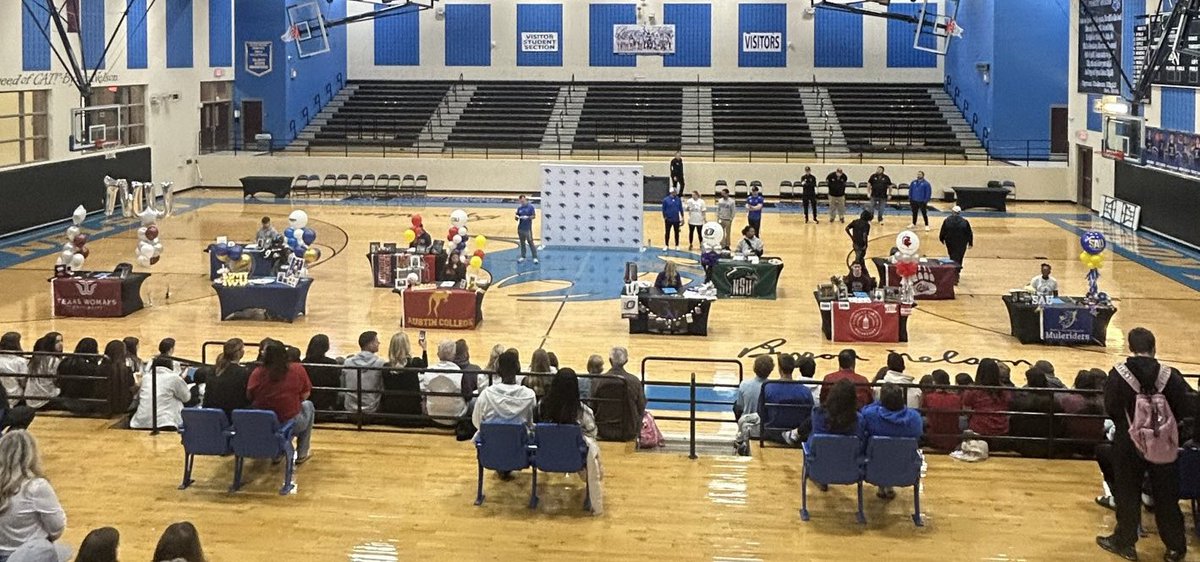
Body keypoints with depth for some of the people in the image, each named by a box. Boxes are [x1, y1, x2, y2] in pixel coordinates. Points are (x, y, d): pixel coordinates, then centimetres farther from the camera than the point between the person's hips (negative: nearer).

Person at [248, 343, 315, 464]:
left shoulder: (257, 373, -10)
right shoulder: (297, 370, -10)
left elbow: (249, 397, -1)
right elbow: (305, 395, -2)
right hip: (291, 425, -2)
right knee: (308, 406, 29)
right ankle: (302, 454, 35)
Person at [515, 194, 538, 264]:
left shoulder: (531, 207, -3)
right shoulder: (519, 208, 9)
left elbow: (534, 216, -6)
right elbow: (516, 216, 12)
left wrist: (528, 217, -23)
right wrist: (517, 217, -12)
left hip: (528, 228, -5)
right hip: (520, 228, 5)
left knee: (530, 242, -5)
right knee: (522, 243, 10)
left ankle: (535, 257, -2)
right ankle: (523, 257, 18)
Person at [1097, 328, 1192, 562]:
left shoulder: (1118, 374, -14)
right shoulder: (1170, 375, -12)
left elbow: (1110, 408, -11)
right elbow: (1184, 411, -8)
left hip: (1128, 443, -1)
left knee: (1127, 494, 14)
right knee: (1165, 495, 13)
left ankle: (1124, 542, 24)